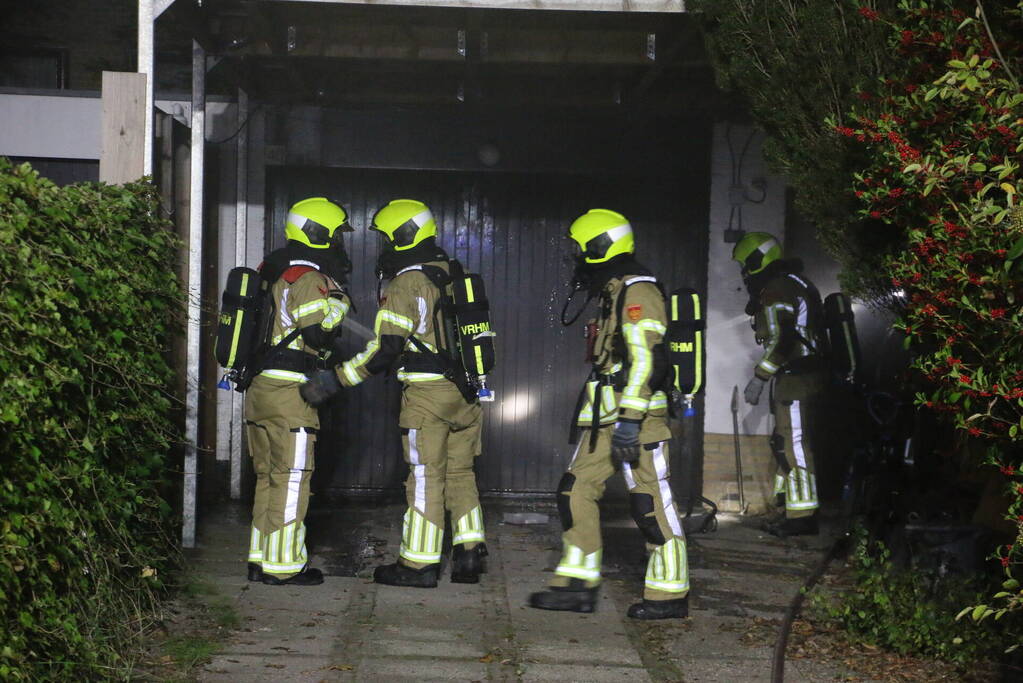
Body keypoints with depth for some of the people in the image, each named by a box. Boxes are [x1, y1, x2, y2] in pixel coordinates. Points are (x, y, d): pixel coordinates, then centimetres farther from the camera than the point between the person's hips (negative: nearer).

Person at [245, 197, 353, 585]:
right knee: (291, 479, -3)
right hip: (289, 392, -9)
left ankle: (261, 559, 20)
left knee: (268, 477, 15)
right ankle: (284, 565, 0)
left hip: (260, 387, 9)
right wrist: (339, 298, -4)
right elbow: (319, 331, -19)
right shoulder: (309, 278, -12)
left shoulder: (275, 274, 18)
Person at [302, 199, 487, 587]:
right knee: (459, 473, 15)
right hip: (465, 391, 7)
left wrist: (336, 380, -12)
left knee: (425, 478, -1)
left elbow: (385, 348, -16)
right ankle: (469, 553, 14)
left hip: (427, 394, -7)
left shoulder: (407, 283, -12)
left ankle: (419, 563, 5)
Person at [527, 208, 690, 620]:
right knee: (576, 492, 8)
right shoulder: (614, 293, 19)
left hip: (637, 417, -10)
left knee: (652, 504, -4)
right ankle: (577, 585, 13)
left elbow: (647, 360, -21)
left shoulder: (637, 292, -13)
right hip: (606, 417, 10)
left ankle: (670, 594, 4)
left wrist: (630, 419, -24)